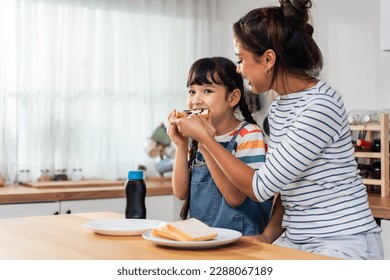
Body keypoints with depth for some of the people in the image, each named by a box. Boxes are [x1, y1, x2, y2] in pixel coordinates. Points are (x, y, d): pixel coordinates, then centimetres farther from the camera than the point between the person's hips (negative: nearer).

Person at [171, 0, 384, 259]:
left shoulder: (321, 106, -19)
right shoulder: (277, 109, 9)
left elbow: (261, 187, -16)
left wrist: (205, 137, -9)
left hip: (343, 244, -7)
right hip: (294, 240, 8)